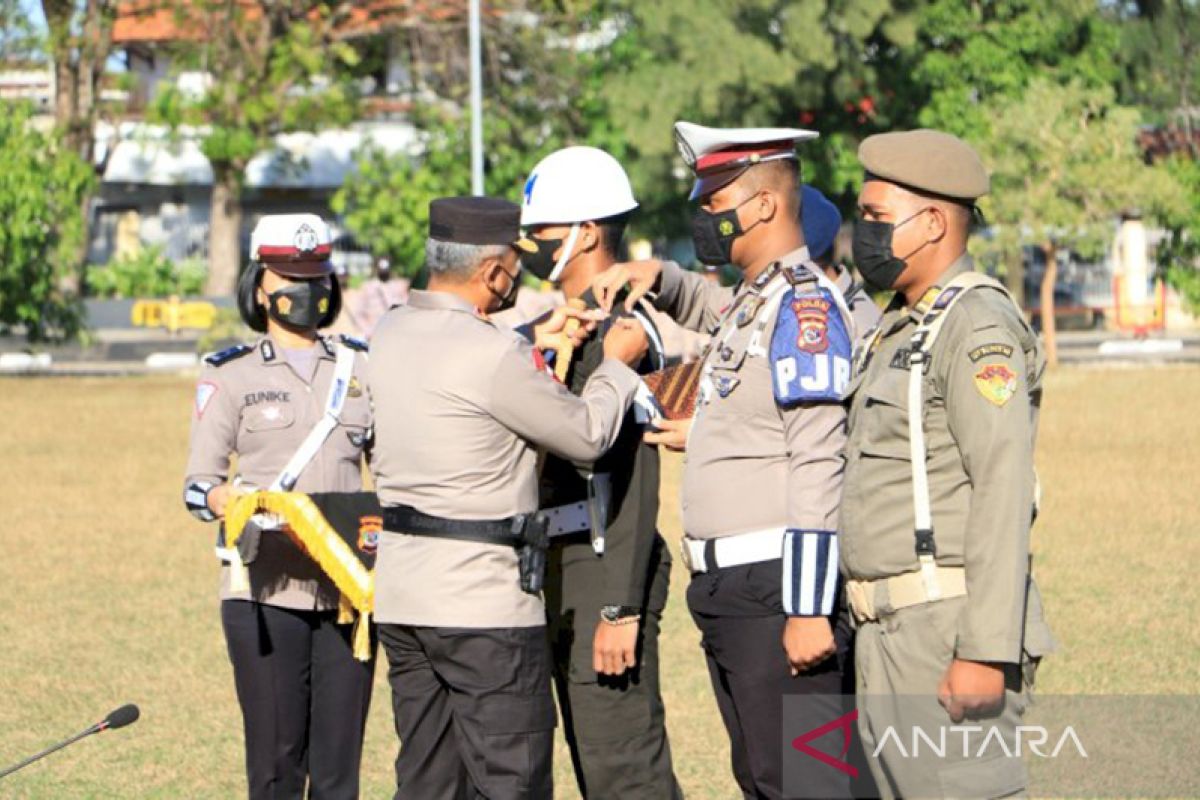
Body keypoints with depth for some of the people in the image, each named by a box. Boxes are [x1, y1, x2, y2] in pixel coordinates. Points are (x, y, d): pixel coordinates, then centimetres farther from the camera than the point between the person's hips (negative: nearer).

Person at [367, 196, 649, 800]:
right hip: (484, 603, -8)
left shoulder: (392, 336, 6)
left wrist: (535, 345, 24)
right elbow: (586, 436, -6)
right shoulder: (491, 355, -18)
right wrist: (617, 365, 10)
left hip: (402, 594, 8)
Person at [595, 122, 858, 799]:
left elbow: (818, 468, -21)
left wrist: (808, 611, -25)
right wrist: (659, 279, 21)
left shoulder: (803, 302, -14)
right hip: (730, 591, 10)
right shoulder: (752, 300, 17)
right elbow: (719, 312, 44)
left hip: (778, 590, -10)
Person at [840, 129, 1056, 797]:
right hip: (896, 637, 10)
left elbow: (1003, 492, -21)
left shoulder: (977, 326, -13)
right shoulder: (904, 329, 18)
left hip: (951, 631, -10)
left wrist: (986, 654, -26)